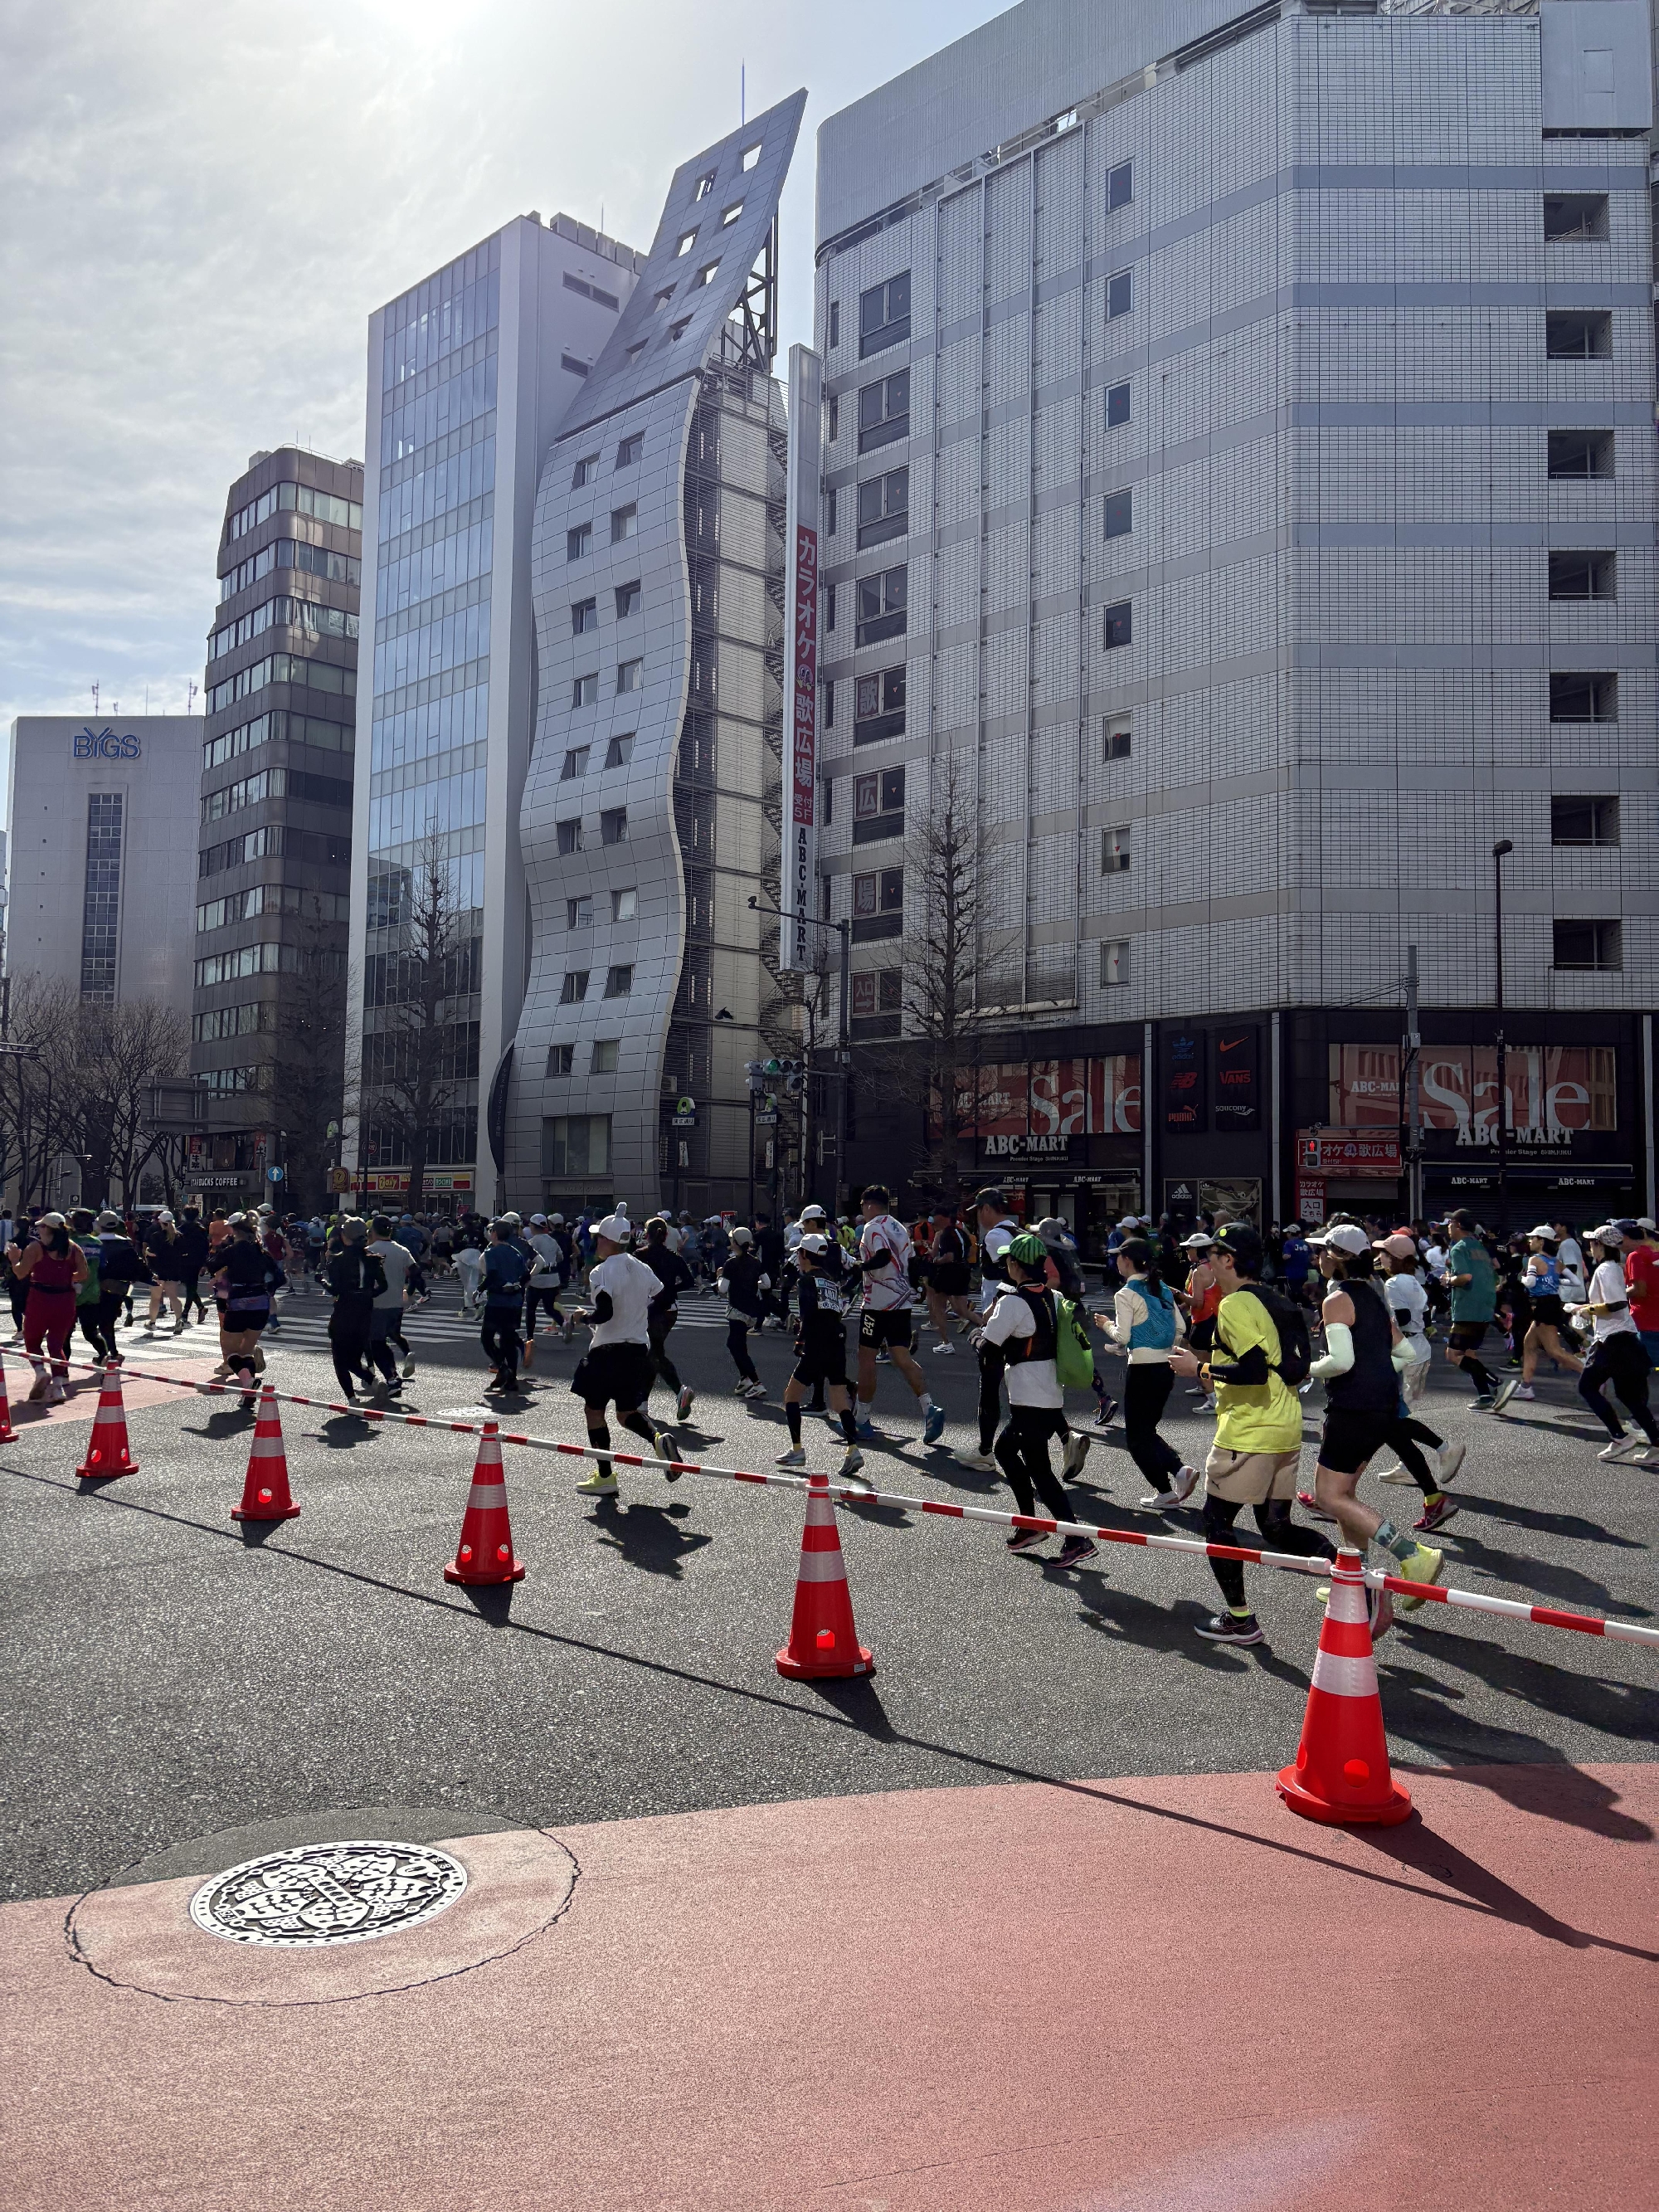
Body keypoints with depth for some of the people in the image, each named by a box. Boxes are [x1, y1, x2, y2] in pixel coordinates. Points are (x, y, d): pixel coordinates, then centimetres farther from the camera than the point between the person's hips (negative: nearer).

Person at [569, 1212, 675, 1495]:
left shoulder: (601, 1272, -14)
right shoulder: (641, 1268, 7)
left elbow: (604, 1314, -23)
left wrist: (584, 1316, -4)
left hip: (608, 1350, -7)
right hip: (639, 1348, 7)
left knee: (593, 1409, 8)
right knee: (626, 1412, 16)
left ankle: (605, 1477, 9)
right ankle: (657, 1440, -13)